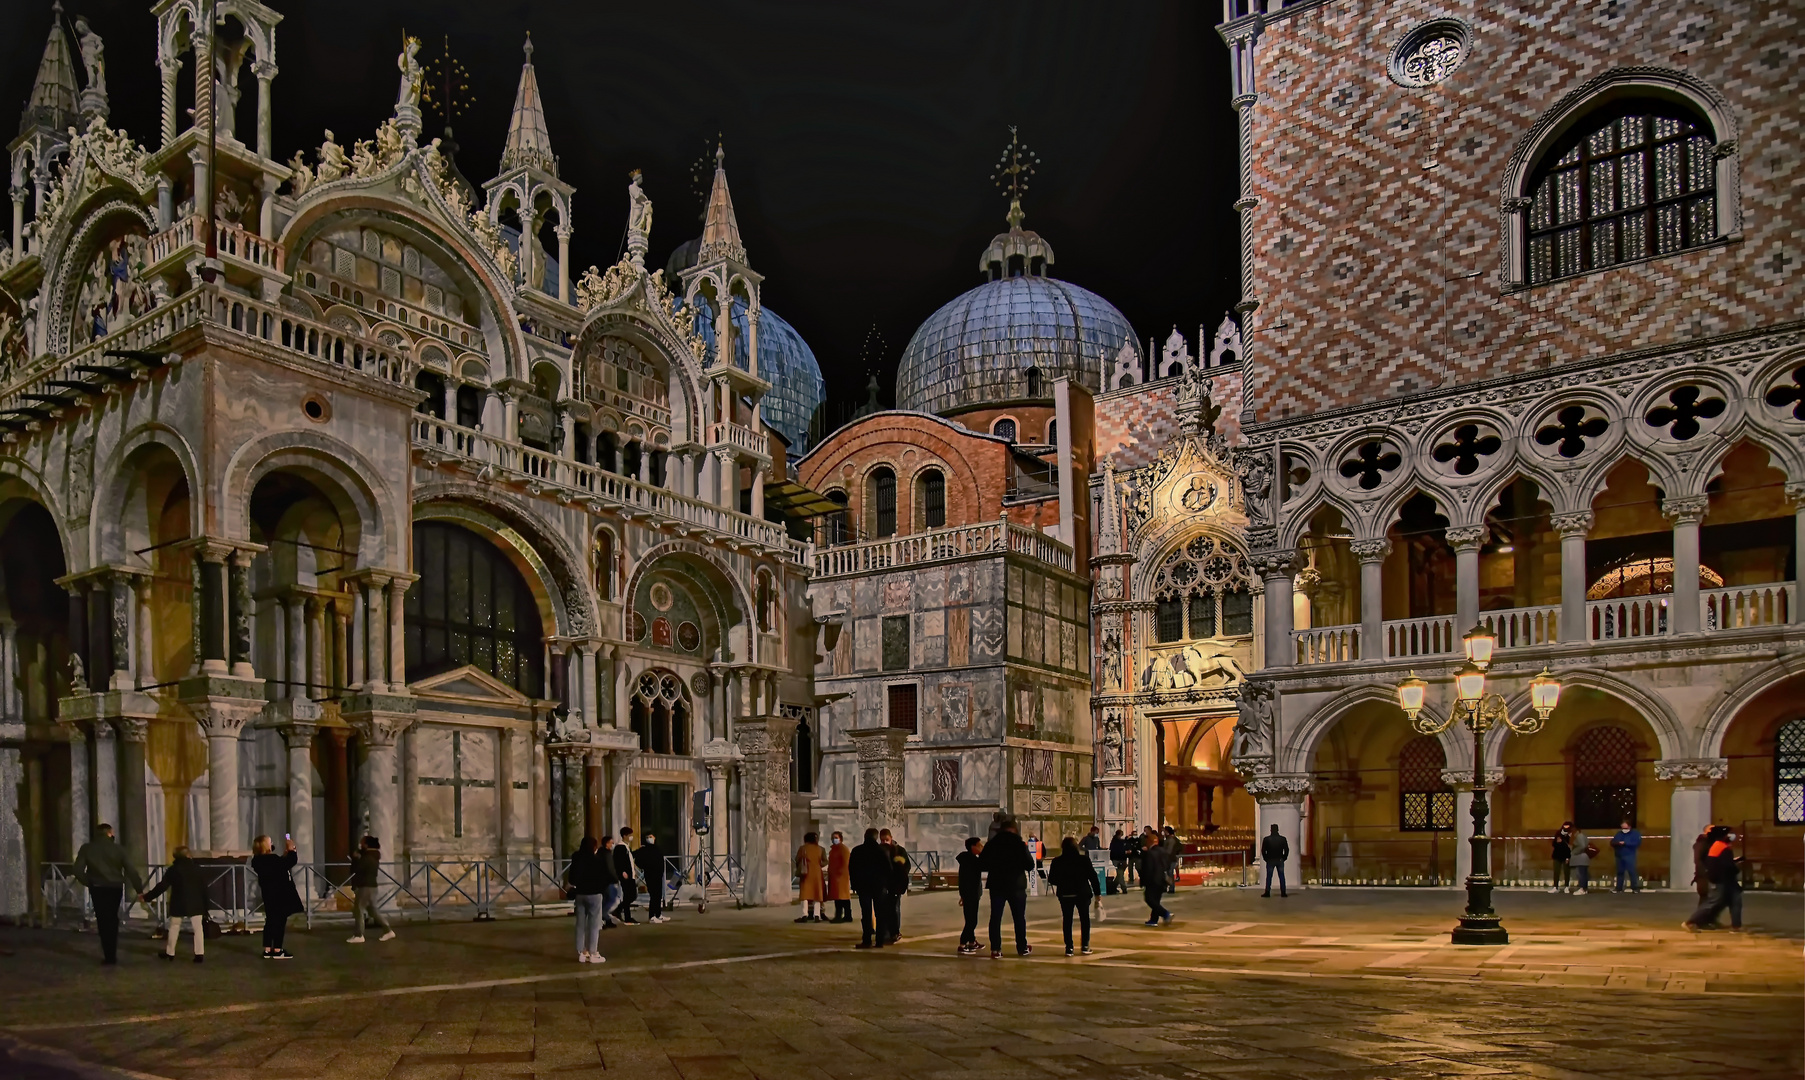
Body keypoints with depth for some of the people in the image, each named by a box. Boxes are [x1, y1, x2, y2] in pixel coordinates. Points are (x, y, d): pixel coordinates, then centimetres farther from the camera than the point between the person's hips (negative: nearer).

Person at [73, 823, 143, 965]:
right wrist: (139, 890, -1)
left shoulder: (87, 848, -2)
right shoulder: (117, 848, -3)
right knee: (112, 920, 17)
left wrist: (89, 882, 8)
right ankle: (112, 954, 21)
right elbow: (131, 870, -6)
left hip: (98, 888, -1)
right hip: (115, 888, 1)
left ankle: (108, 955, 5)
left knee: (103, 921, 8)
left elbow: (78, 871, -9)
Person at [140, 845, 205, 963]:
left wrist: (147, 897, 2)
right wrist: (204, 903, 14)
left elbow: (162, 886, -5)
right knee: (198, 928, -1)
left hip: (179, 903, -1)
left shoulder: (173, 869, -1)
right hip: (196, 903, 1)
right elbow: (203, 886, 6)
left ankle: (170, 953, 25)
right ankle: (199, 954, -8)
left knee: (174, 927, 16)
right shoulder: (197, 867, 5)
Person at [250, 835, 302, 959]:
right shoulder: (271, 859, -23)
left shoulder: (259, 861, 7)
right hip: (279, 895, -9)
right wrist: (291, 850, -10)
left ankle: (267, 950, 15)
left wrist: (286, 853, 16)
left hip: (270, 896, 9)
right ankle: (277, 950, 0)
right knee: (280, 921, -2)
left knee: (270, 921, 14)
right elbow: (289, 863, -22)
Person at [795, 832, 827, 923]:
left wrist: (800, 869, 17)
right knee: (817, 894, 6)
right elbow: (825, 861, 5)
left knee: (805, 893, -1)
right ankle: (816, 915, -2)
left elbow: (797, 861, 1)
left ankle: (805, 915, -11)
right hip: (817, 873, 2)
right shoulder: (820, 849, 7)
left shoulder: (802, 848, 0)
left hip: (806, 873, -2)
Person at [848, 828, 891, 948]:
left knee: (866, 914, 3)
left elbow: (851, 869, 2)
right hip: (880, 886, 0)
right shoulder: (882, 851, -4)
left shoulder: (856, 851, -1)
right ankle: (879, 941, 1)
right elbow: (888, 869, -2)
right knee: (880, 914, 4)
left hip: (863, 886, 0)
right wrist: (888, 884, 6)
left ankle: (867, 940, -2)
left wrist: (854, 884, 9)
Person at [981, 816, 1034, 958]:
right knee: (1019, 918, 10)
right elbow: (1030, 865, -7)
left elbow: (982, 865, 5)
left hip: (996, 885, 2)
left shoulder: (991, 844, 1)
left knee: (995, 917, 4)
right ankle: (1022, 947, 17)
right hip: (1016, 885, -2)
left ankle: (995, 949, -1)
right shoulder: (1019, 844, -9)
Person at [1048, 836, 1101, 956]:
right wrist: (1097, 893, 3)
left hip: (1064, 895, 1)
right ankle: (1085, 946, 9)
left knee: (1067, 920, 8)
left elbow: (1051, 880, -4)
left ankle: (1069, 948, 4)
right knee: (1085, 919, 13)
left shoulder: (1057, 861, -5)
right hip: (1082, 893, 0)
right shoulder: (1084, 859, -6)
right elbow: (1092, 876, -5)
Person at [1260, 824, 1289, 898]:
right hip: (1280, 860, 1)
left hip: (1270, 860, -1)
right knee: (1281, 877, 6)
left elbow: (1263, 850, -4)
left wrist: (1266, 859, 8)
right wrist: (1284, 858, 11)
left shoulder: (1266, 839, -5)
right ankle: (1283, 893, 4)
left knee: (1269, 877, 3)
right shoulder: (1282, 839, -2)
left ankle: (1267, 892, 1)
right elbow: (1286, 850, 1)